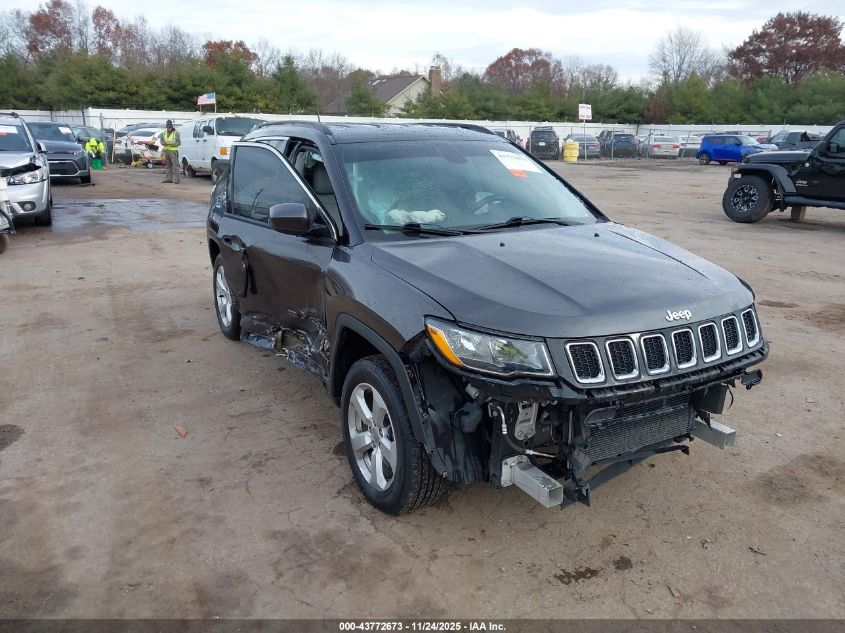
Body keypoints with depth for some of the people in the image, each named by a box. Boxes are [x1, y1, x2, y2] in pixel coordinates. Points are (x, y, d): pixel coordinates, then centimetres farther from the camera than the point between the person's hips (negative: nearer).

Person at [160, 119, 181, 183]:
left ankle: (176, 179, -10)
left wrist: (170, 142, -22)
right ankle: (168, 178, 12)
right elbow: (161, 141, 15)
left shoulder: (176, 133, -9)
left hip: (173, 151, -6)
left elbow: (178, 142, -15)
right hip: (166, 150, 6)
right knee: (168, 165, 9)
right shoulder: (164, 133, 9)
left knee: (175, 165, -9)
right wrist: (163, 143, -9)